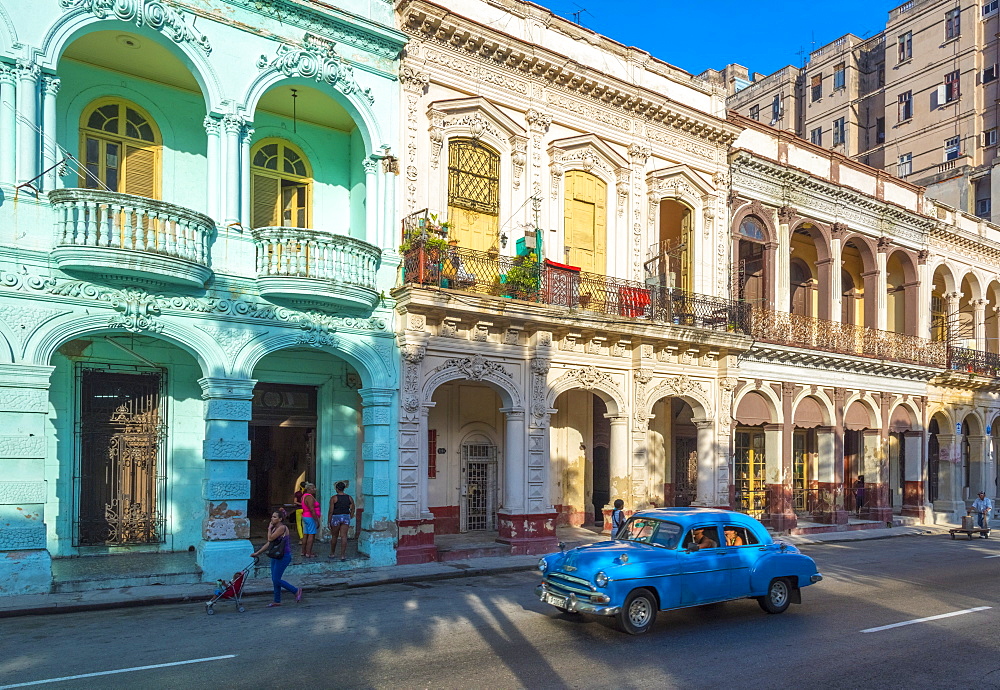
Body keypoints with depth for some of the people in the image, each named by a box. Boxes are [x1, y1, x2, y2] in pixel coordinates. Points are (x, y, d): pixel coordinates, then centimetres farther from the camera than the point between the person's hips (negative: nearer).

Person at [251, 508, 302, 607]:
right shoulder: (275, 528, 12)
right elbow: (269, 543, 18)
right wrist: (257, 553, 18)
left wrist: (269, 528, -6)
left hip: (283, 556, -9)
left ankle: (296, 591, 6)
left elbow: (270, 538, -21)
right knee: (274, 580, 11)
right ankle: (277, 601, 22)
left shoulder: (282, 527, -16)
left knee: (276, 580, -8)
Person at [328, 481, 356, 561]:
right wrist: (350, 519, 16)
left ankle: (332, 553, 27)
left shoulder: (333, 498, -8)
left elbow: (331, 511, -10)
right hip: (346, 517, 3)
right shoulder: (349, 498, 4)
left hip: (336, 517, -3)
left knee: (334, 536, 13)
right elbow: (352, 510, 6)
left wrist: (329, 522, -4)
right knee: (344, 537, 1)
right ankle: (343, 555, -5)